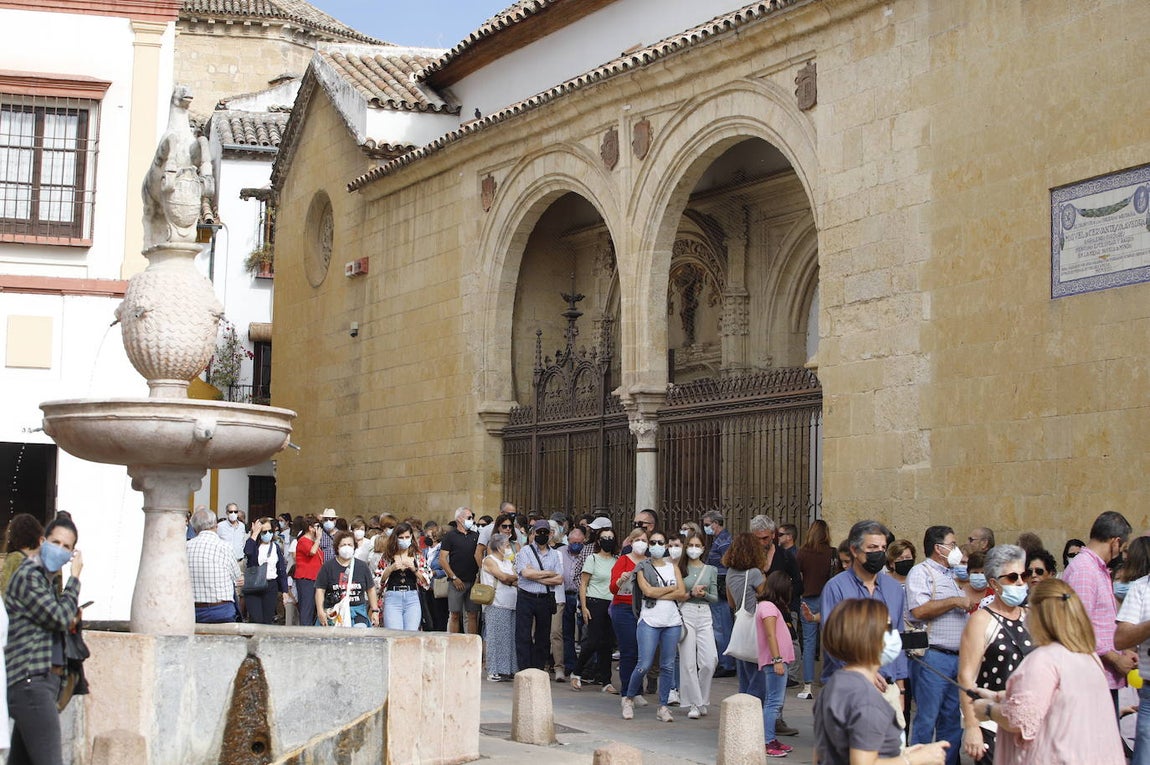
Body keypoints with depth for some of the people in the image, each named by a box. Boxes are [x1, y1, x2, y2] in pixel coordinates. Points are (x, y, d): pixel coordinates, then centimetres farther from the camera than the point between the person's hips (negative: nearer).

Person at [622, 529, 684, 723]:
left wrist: (659, 595, -8)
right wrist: (672, 588, -2)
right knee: (644, 665, -9)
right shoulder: (642, 568, 5)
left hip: (672, 621, 3)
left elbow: (682, 594, 1)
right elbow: (648, 591, -11)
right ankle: (629, 698, 12)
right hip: (649, 621, -3)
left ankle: (663, 707, 9)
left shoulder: (672, 567, 14)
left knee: (668, 665, 3)